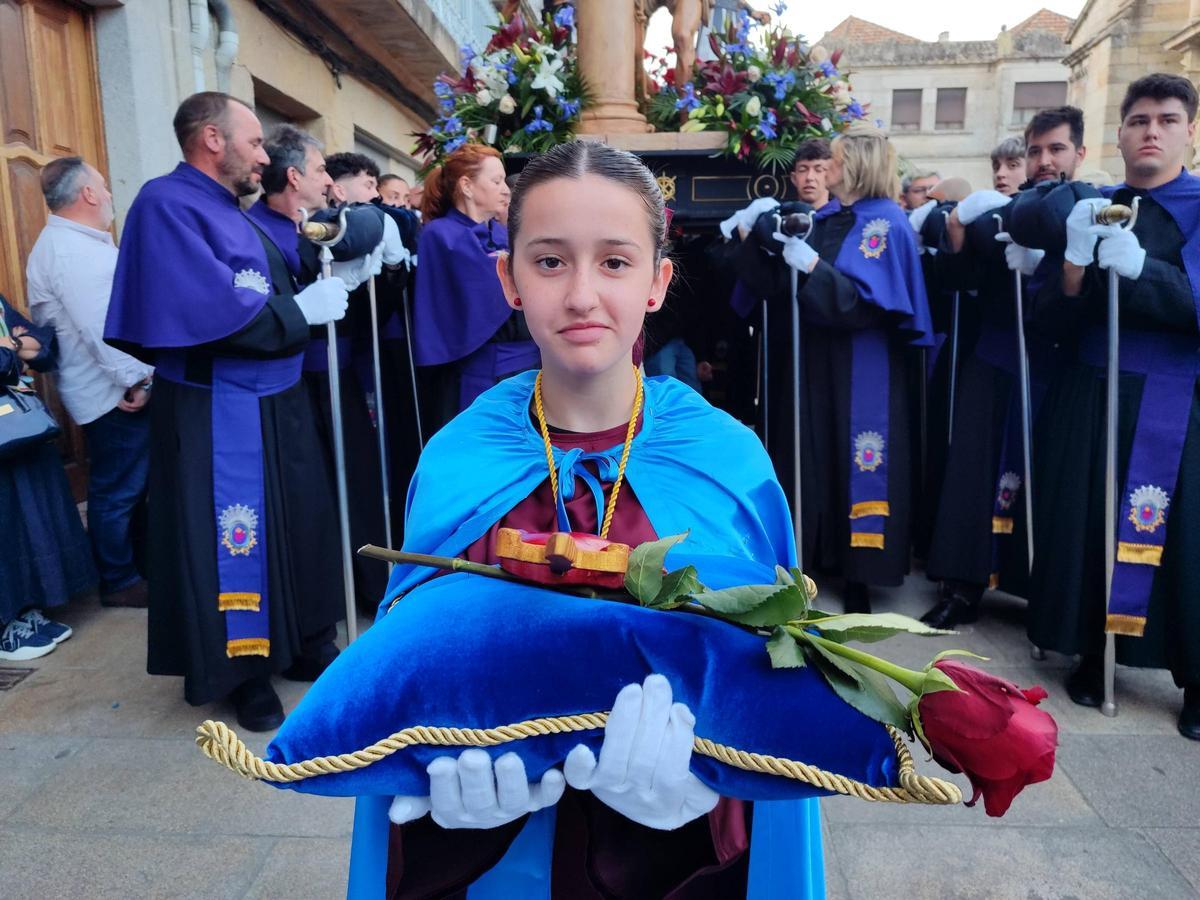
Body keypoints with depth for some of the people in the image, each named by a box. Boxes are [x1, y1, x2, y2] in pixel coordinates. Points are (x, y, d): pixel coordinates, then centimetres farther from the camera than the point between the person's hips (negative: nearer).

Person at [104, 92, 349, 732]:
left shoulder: (230, 212, 16)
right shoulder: (168, 204, -13)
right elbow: (213, 310, -24)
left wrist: (314, 283, 1)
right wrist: (302, 308, -15)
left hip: (273, 402, 9)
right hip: (219, 411, -9)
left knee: (299, 522, 14)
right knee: (237, 539, 2)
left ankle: (304, 640, 30)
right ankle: (246, 669, 19)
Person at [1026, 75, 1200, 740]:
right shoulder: (1091, 210, 12)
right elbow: (1052, 318, 3)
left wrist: (1140, 268, -27)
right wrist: (1074, 260, -15)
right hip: (1091, 398, 3)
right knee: (1087, 525, 1)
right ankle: (1093, 653, 17)